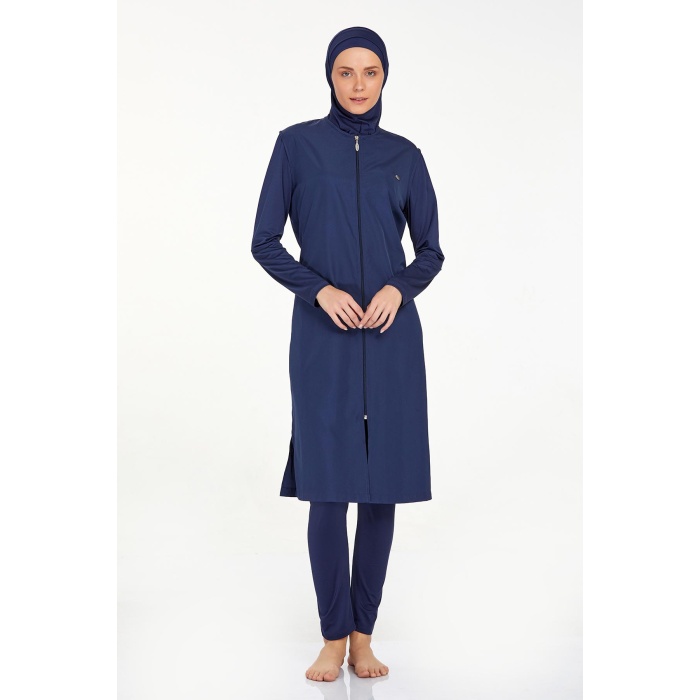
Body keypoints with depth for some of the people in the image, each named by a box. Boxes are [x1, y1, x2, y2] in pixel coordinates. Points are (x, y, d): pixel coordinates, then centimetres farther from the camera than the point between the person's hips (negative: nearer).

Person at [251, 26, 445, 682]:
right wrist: (320, 290, -12)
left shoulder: (404, 155, 10)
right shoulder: (297, 144, 4)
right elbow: (264, 242, 3)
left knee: (383, 489, 4)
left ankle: (363, 634, 17)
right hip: (323, 337, -2)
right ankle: (333, 638, 12)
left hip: (391, 336, 2)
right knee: (328, 487, -3)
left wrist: (399, 288, -8)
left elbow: (430, 251, 13)